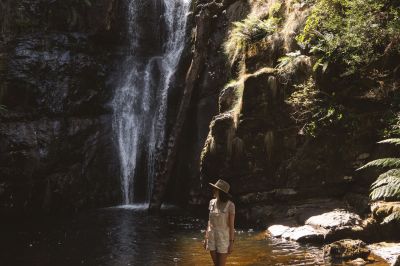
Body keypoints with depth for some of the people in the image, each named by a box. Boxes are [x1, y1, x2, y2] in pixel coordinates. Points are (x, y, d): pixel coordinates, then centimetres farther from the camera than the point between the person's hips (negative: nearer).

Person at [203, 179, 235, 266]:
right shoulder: (212, 202, 1)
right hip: (212, 238, 5)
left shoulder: (230, 205, -14)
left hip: (224, 238, -5)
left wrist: (231, 243, -12)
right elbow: (210, 221, 8)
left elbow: (232, 225, -11)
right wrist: (206, 238, 8)